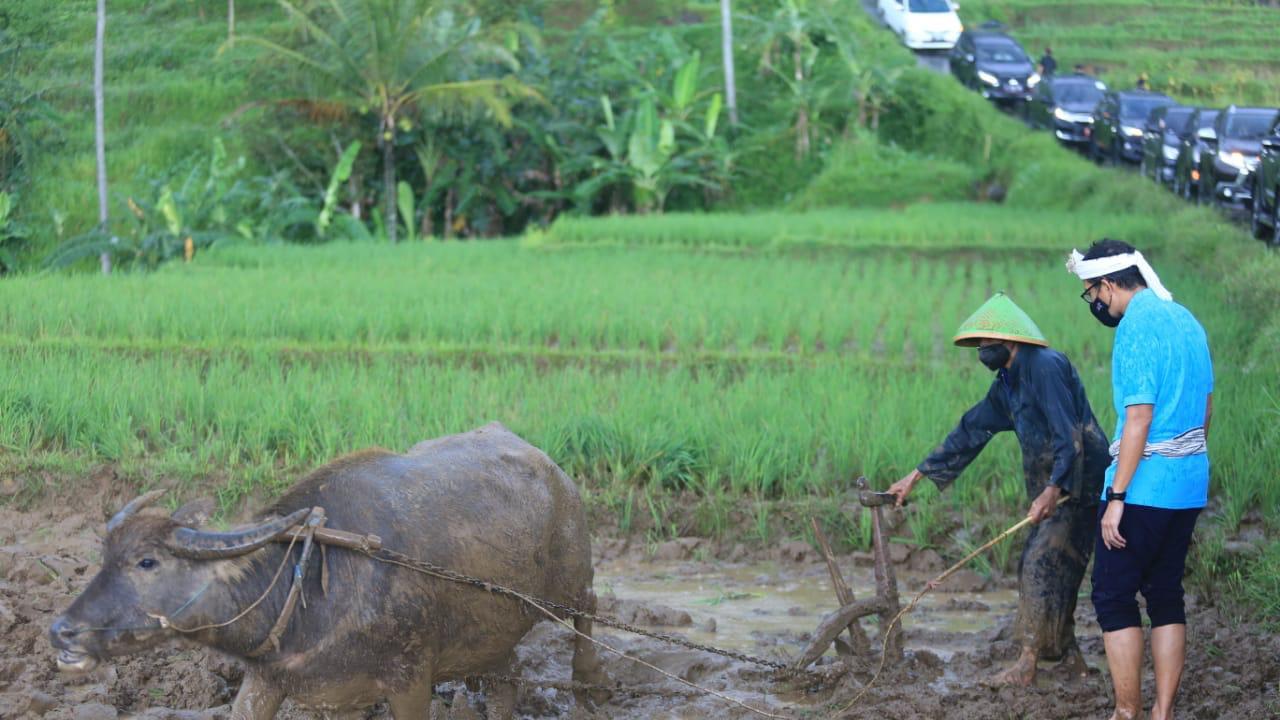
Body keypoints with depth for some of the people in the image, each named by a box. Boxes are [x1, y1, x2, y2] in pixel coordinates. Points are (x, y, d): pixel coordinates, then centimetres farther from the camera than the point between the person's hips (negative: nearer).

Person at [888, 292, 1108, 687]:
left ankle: (1026, 664, -12)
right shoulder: (1007, 384, 13)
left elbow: (1069, 436, -25)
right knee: (1038, 568, 10)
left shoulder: (1046, 366, -18)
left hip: (1077, 485, -10)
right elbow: (970, 432, 20)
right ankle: (1069, 656, 18)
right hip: (1049, 487, 10)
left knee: (1042, 565, -12)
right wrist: (916, 475, 21)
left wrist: (1053, 489, -34)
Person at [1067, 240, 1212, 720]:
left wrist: (1117, 497, -19)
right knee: (1166, 595, 12)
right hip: (1189, 486, 9)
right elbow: (1204, 406, 18)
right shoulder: (1185, 320, 12)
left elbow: (1139, 418, -20)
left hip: (1146, 486, -9)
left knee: (1114, 597, 0)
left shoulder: (1137, 328, -16)